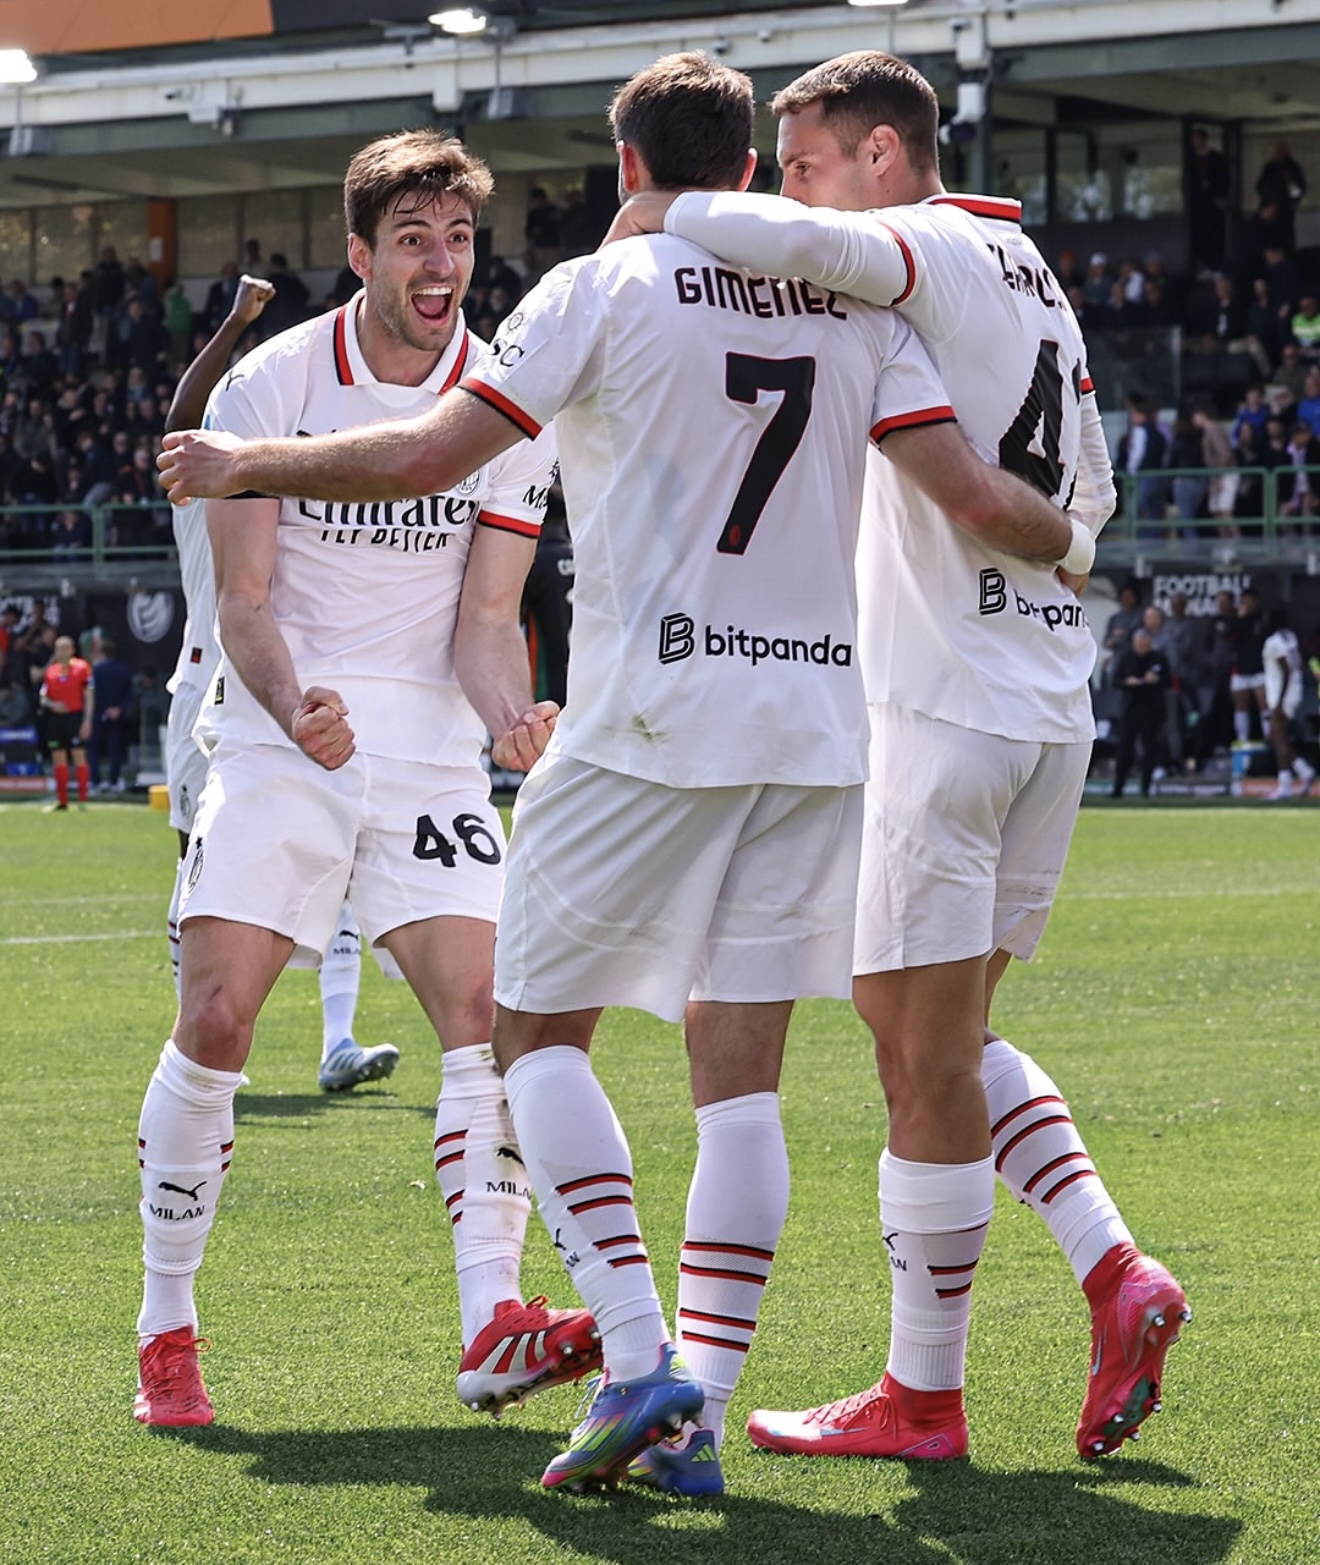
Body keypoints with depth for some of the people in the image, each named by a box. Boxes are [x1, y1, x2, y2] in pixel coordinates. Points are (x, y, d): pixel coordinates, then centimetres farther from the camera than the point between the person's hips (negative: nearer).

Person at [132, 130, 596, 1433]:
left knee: (483, 1006, -16)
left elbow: (484, 617, 1)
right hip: (275, 746, -2)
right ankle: (165, 1333, 3)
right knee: (215, 1019, -10)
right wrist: (295, 707, -25)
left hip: (430, 754, 2)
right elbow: (242, 597, -5)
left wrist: (509, 712, -21)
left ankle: (492, 1321, -20)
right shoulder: (270, 383, -3)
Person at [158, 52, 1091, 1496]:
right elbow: (971, 496, 2)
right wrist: (1069, 544, 24)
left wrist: (239, 465, 6)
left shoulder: (603, 290, -3)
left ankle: (637, 1359, -8)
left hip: (652, 721, -4)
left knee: (535, 1027, 8)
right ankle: (697, 1417, 2)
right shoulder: (851, 306, 9)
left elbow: (423, 457, -8)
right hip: (814, 723, 5)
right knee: (739, 1066, 7)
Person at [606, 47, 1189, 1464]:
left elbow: (819, 245, -33)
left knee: (922, 1047, -3)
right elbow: (1088, 490, 27)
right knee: (952, 1036, 17)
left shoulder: (938, 247, -10)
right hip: (1051, 698, 9)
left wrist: (671, 214, -16)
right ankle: (1116, 1277, 5)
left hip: (948, 701, -9)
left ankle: (923, 1396, 2)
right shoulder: (1029, 273, 17)